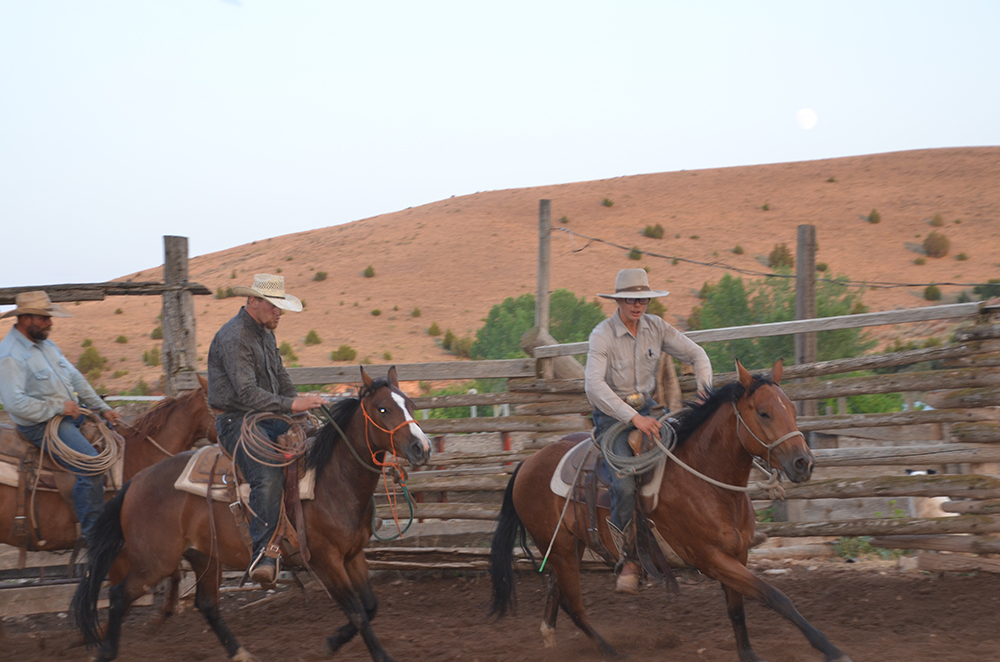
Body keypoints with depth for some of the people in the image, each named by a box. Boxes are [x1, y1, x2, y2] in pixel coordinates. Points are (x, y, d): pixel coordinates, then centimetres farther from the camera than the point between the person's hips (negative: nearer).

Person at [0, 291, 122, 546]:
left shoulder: (46, 345, 11)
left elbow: (76, 378, 17)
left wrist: (103, 408, 9)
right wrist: (58, 407, -20)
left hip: (71, 413, 10)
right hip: (42, 425, -10)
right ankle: (92, 533, -17)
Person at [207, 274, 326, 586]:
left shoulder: (265, 332, 14)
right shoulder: (233, 338, -17)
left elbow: (281, 378, 22)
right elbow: (247, 393, -25)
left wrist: (301, 405, 7)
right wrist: (290, 405, -26)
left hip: (265, 419, 10)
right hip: (235, 420, -10)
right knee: (269, 475, -29)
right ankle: (261, 554, -30)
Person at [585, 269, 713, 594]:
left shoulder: (656, 327, 0)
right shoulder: (602, 334, -16)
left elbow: (695, 353, 6)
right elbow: (594, 384, -28)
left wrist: (705, 385, -16)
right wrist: (633, 418, -36)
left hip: (646, 409, 6)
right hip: (612, 415, -6)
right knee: (625, 484, -26)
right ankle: (628, 562, -12)